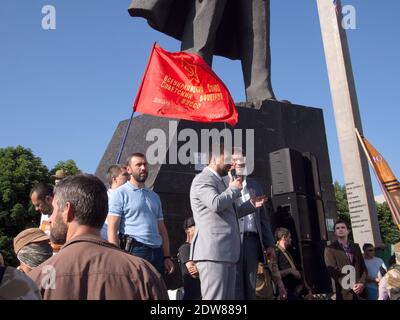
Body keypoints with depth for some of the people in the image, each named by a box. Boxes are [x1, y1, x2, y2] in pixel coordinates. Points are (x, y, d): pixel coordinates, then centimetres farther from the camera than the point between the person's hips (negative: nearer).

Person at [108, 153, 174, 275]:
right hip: (134, 251, -6)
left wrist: (167, 257, 11)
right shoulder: (120, 194, 0)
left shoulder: (154, 196, 20)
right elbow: (112, 229, -7)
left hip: (157, 252, 6)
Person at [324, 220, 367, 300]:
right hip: (345, 292, -4)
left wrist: (361, 283, -6)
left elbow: (363, 267, 11)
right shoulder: (330, 249, 0)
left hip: (360, 290, 4)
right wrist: (350, 286, -14)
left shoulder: (356, 247, 15)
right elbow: (333, 271, -7)